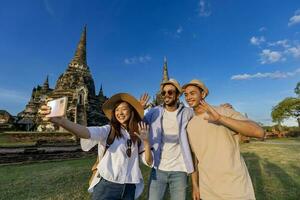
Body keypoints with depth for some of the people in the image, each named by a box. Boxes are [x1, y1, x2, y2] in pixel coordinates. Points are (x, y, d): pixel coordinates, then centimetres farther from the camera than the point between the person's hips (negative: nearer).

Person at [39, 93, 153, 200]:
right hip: (106, 185, -3)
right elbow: (87, 132, -30)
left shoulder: (137, 136, 1)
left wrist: (146, 141, -16)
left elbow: (149, 162, 0)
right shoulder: (108, 130, -10)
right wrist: (60, 121, -46)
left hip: (129, 188, 4)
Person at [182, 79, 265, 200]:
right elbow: (194, 156, 9)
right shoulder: (190, 126, 2)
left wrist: (220, 118, -34)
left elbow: (259, 132, -24)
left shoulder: (224, 112, -12)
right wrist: (195, 185, 8)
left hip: (235, 187, -3)